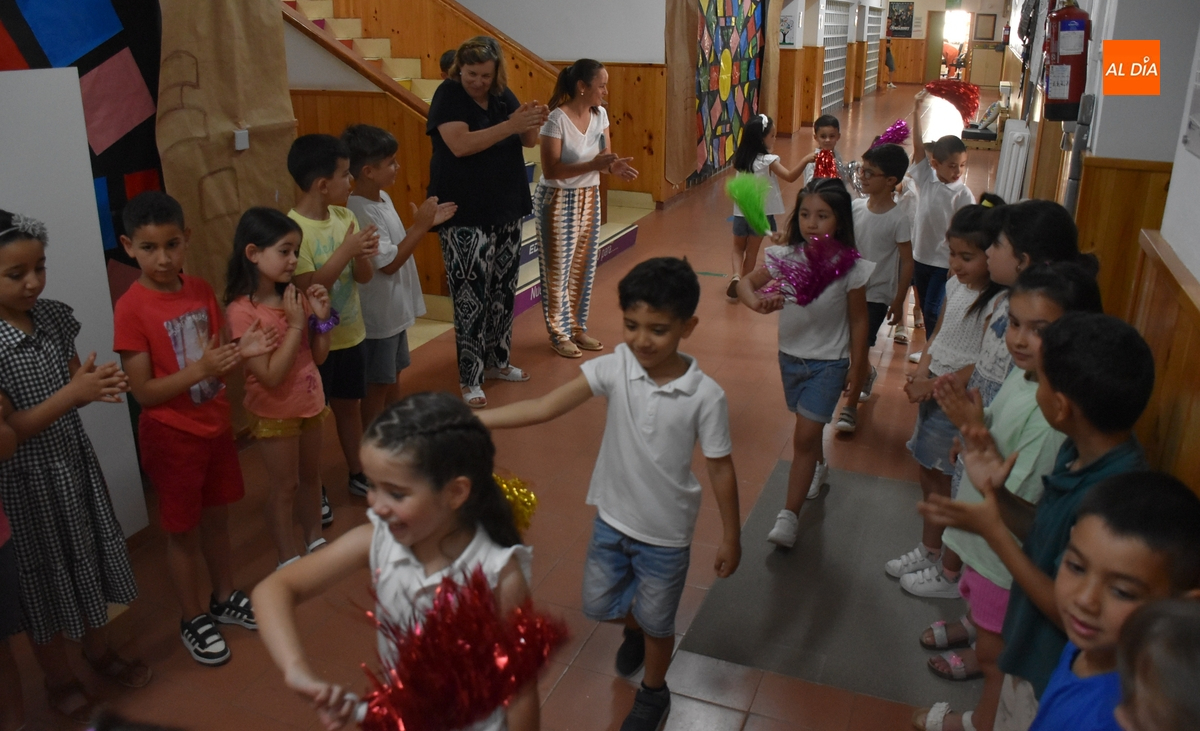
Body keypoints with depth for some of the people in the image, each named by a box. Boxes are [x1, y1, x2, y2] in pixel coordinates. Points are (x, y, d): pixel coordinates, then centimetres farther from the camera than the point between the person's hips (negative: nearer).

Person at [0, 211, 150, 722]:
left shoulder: (53, 317, -4)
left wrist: (98, 387, -18)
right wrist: (74, 393, -31)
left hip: (75, 461, 6)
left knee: (88, 561, 21)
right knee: (43, 580, 12)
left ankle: (99, 650, 43)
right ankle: (59, 678, 34)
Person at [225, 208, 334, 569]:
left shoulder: (295, 296, -4)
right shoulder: (243, 310, -21)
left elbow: (318, 357, 2)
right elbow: (271, 376, -26)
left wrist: (322, 317, -13)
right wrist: (296, 325, -25)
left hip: (310, 402, 6)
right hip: (275, 412, -6)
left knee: (311, 476, 20)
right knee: (284, 486, 9)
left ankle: (315, 541, 38)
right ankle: (288, 560, 25)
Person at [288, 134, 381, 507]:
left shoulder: (344, 216, -1)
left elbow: (364, 277, 1)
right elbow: (307, 288, -26)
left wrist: (364, 256, -21)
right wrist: (346, 250, -30)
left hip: (349, 333, 6)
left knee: (350, 404, 19)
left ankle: (357, 474, 36)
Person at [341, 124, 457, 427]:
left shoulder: (383, 198, 5)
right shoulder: (362, 211, -24)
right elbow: (388, 263, -25)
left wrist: (426, 223, 5)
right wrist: (420, 226, -24)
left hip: (395, 308, 9)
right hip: (378, 314, -9)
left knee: (394, 374, 21)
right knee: (377, 382, 4)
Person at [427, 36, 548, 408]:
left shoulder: (503, 95, 7)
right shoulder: (448, 95, -10)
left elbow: (528, 142, 10)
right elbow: (461, 144, -24)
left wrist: (532, 123, -13)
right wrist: (510, 125, -29)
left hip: (507, 209, 6)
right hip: (464, 215, -6)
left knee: (503, 288, 12)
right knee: (471, 294, -8)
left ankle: (497, 360, 28)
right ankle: (470, 379, 1)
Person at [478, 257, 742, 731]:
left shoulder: (705, 396, -23)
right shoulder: (615, 367, -18)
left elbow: (720, 468, -12)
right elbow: (545, 408, -23)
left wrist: (731, 539, -3)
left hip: (665, 533, -3)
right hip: (611, 518, 3)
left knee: (655, 623, 18)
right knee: (598, 606, 22)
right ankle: (635, 629, 58)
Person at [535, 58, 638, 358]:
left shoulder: (600, 114, 0)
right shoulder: (557, 119, -21)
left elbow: (605, 154, 6)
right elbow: (550, 169, -24)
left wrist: (614, 166, -18)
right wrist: (593, 165, -32)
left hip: (589, 197, 7)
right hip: (558, 200, -7)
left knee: (584, 265, 13)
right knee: (559, 269, 3)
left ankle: (578, 327, 28)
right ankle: (559, 334, 16)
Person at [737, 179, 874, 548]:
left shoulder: (850, 268, -17)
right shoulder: (786, 257, -10)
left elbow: (858, 320, -8)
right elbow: (746, 283, -6)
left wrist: (857, 368, -2)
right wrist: (757, 302, -30)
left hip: (828, 363, -4)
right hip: (790, 356, 4)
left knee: (805, 436, -7)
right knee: (807, 429, 23)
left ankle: (789, 516, 2)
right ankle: (818, 468, 54)